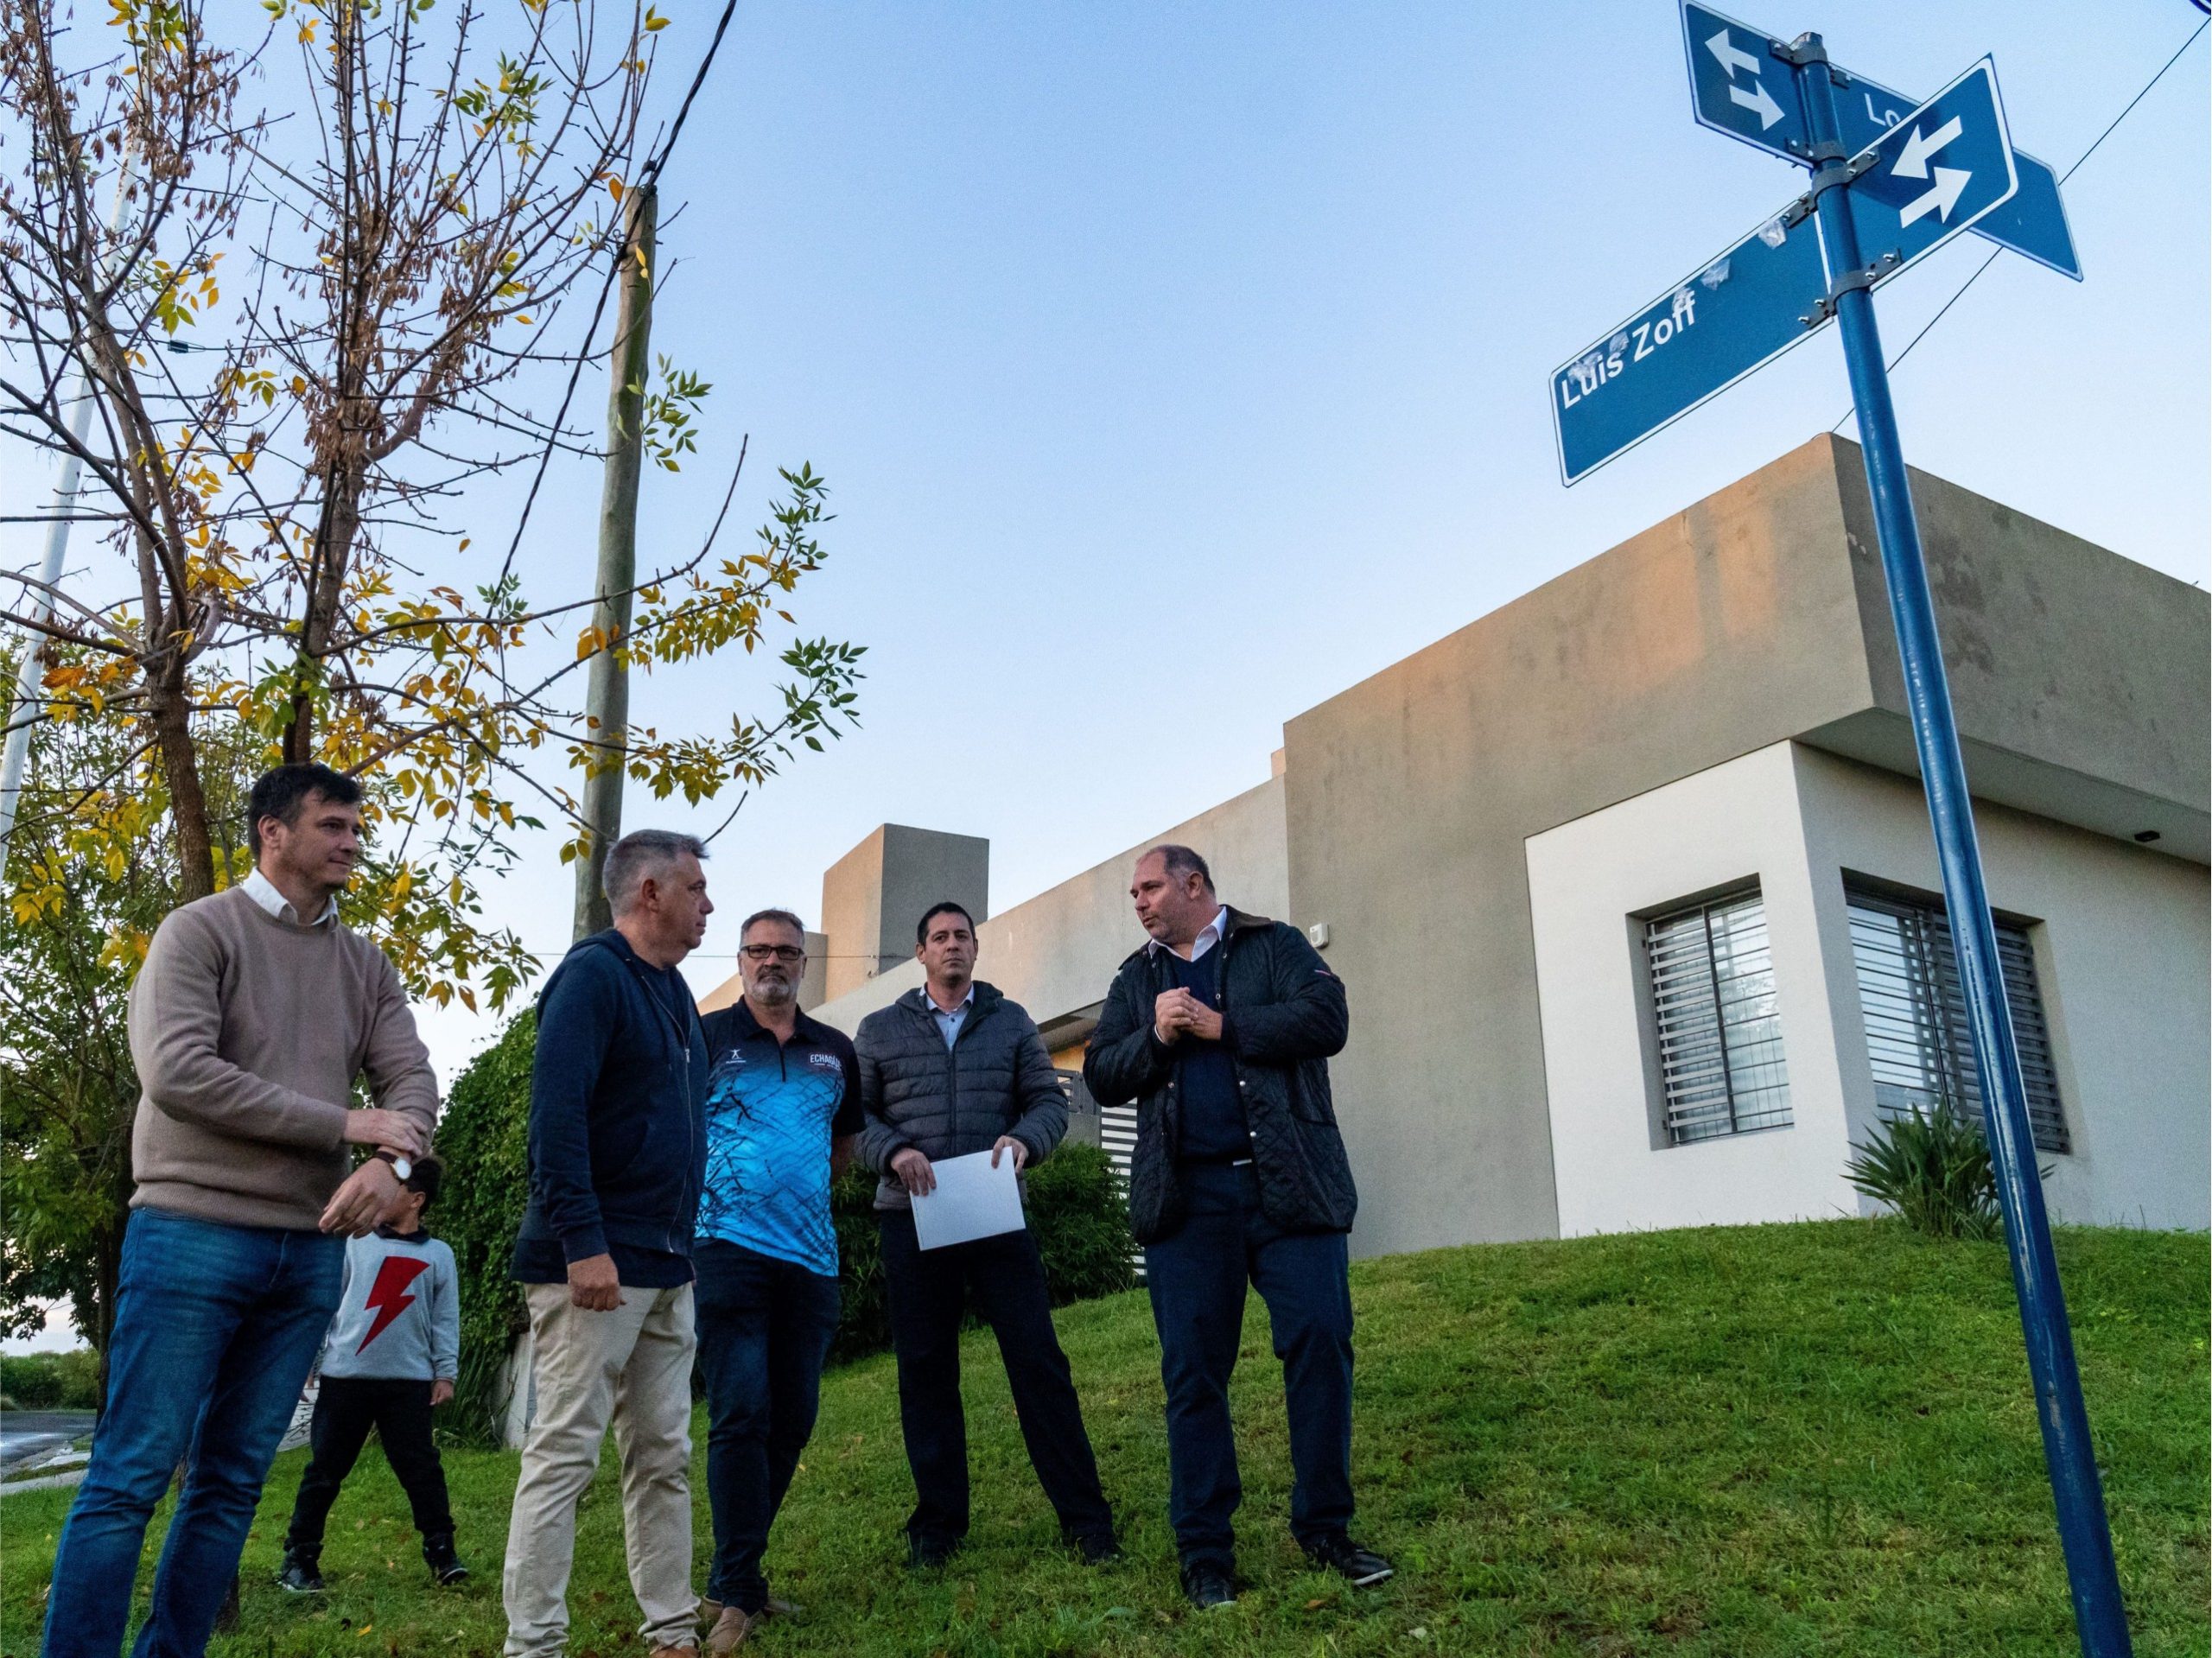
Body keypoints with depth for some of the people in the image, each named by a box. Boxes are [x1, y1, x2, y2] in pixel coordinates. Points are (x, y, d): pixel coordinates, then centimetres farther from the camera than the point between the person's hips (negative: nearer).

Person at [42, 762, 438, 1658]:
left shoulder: (366, 965, 14)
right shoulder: (198, 930, -3)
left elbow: (413, 1083, 6)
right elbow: (177, 1072, -15)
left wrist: (390, 1164, -16)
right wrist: (343, 1124, -14)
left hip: (311, 1250, 5)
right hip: (193, 1232, -5)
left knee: (232, 1481, 9)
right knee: (131, 1476, -2)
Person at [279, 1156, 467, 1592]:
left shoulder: (438, 1255, 7)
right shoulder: (355, 1244, 7)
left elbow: (445, 1320, 7)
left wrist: (445, 1373, 2)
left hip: (409, 1381, -1)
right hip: (345, 1376, 1)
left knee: (421, 1468, 1)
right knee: (325, 1469, 5)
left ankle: (441, 1551, 7)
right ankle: (300, 1556, 17)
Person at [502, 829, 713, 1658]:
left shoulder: (670, 989, 16)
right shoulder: (592, 975, -11)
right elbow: (555, 1116, -20)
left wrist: (681, 1244, 17)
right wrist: (583, 1245, -25)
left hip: (666, 1265, 9)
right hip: (596, 1265, -9)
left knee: (664, 1456, 12)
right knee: (565, 1450, -2)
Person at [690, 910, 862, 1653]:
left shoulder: (835, 1051, 13)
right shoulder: (706, 1037, 1)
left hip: (811, 1257, 5)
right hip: (728, 1251, -5)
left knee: (793, 1418, 9)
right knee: (741, 1413, -8)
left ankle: (738, 1570, 24)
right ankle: (736, 1589, 4)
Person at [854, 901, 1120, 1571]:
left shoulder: (1011, 1021, 11)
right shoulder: (879, 1030, 10)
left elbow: (1049, 1099, 7)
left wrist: (1025, 1138, -14)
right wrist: (892, 1150, -14)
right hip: (912, 1219, 1)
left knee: (1037, 1357, -3)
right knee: (924, 1368, 7)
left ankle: (1084, 1515, 4)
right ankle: (937, 1521, 20)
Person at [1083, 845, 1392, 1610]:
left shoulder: (1275, 945, 7)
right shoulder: (1134, 980, 17)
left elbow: (1326, 1020, -8)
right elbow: (1101, 1075, 9)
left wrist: (1222, 1027, -11)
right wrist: (1156, 1039, -9)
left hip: (1290, 1184, -2)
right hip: (1185, 1196, 2)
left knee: (1320, 1345, -3)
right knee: (1192, 1371, 2)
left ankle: (1324, 1526, 14)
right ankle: (1204, 1548, 12)